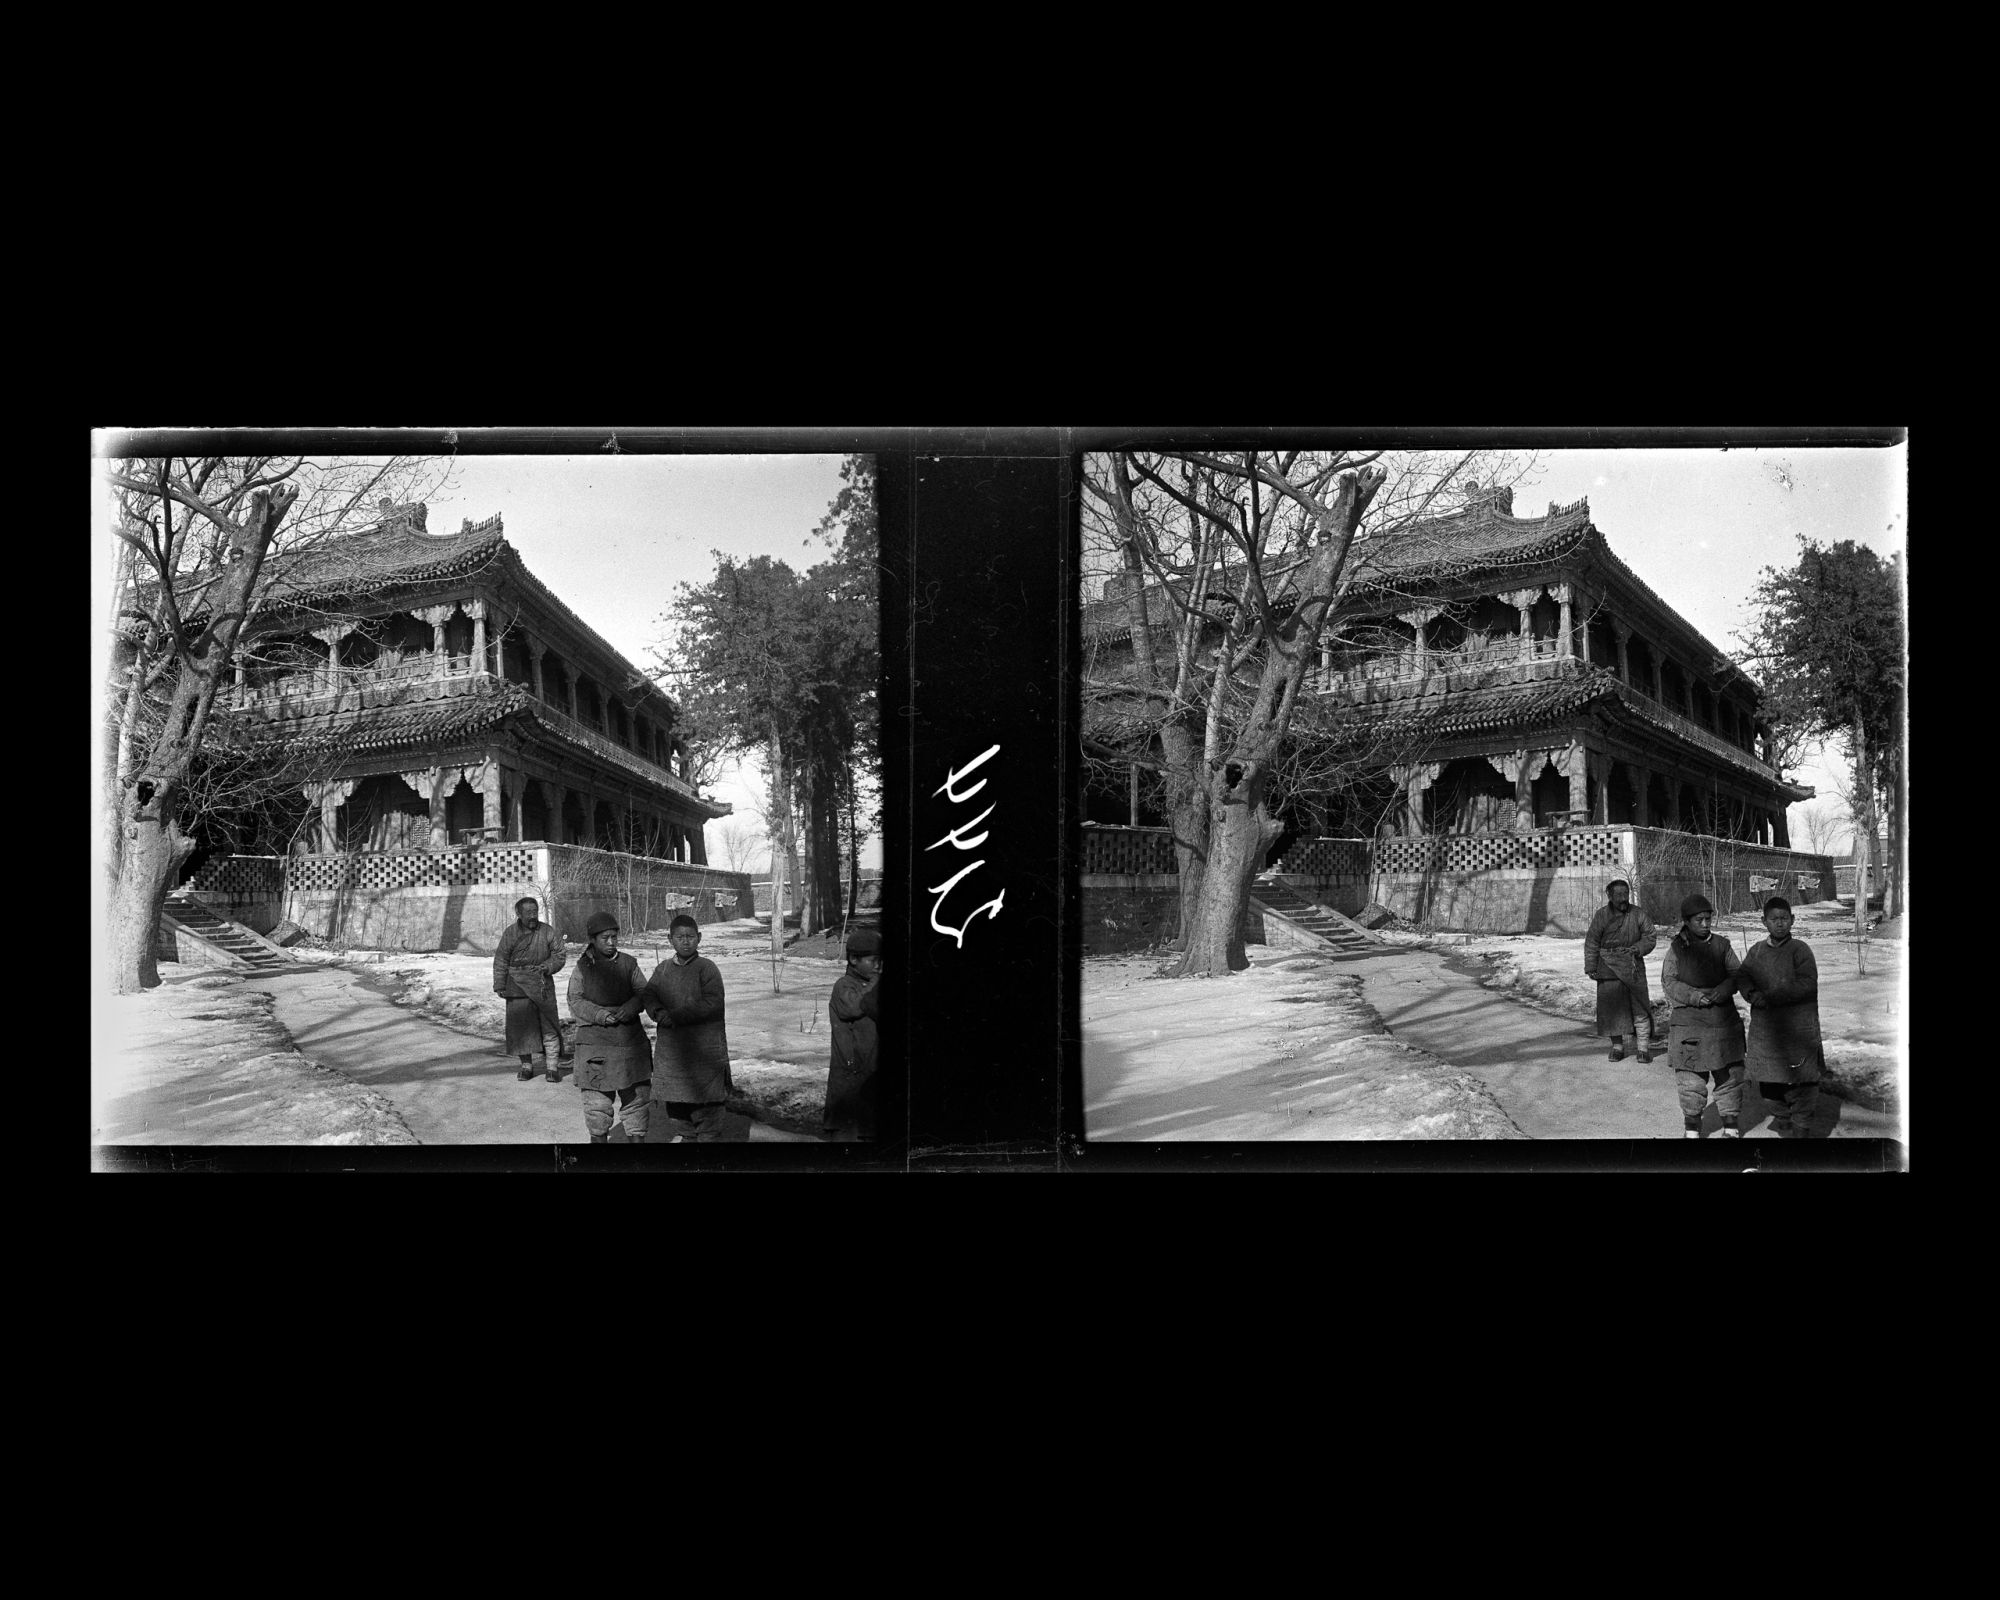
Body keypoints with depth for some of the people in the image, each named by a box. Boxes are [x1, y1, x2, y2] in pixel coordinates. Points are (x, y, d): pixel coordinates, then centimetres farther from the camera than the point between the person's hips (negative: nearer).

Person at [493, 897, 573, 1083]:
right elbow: (501, 961, 4)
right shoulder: (510, 934, 0)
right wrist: (499, 986, -2)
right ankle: (526, 1065, 15)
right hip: (518, 986, 0)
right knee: (520, 1025, 2)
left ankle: (553, 1066, 4)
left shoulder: (548, 932, 1)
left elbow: (559, 956, 4)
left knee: (549, 1025, -2)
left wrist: (547, 967, -15)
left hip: (543, 985, 0)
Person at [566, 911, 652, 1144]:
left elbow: (643, 993, 5)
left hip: (630, 1036, 2)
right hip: (594, 1037, -2)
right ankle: (598, 1136, 16)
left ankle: (636, 1136, 17)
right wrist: (600, 1015, -18)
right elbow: (575, 1002, -3)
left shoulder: (628, 963, 7)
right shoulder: (582, 967, 2)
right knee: (597, 1097, 0)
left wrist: (629, 1008, -16)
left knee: (637, 1093, 4)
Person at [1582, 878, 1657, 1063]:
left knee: (1640, 1008, -2)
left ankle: (1644, 1047, 6)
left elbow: (1650, 937, 4)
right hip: (1609, 969, 0)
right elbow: (1592, 942, 1)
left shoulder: (1638, 913, 0)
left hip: (1633, 967, 0)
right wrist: (1590, 967, -5)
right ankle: (1617, 1047, 17)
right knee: (1611, 1008, 3)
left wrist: (1637, 949, -14)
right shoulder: (1601, 915, -2)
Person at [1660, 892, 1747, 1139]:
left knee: (1730, 1074, 5)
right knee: (1691, 1079, 1)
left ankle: (1731, 1126, 19)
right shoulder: (1676, 947, 1)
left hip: (1724, 1019, 2)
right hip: (1688, 1019, -2)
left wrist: (1720, 991, -17)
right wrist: (1693, 996, -19)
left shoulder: (1721, 944, 6)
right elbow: (1669, 982, -3)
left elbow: (1737, 975, 2)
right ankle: (1691, 1127, 16)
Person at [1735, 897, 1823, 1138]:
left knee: (1801, 1080, 0)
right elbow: (1742, 976, 4)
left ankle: (1801, 1126, 11)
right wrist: (1752, 993, -18)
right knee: (1773, 1077, 16)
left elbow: (1807, 983, -17)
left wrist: (1770, 997, -20)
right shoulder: (1757, 950, 8)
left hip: (1798, 1025, -5)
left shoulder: (1799, 949, -8)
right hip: (1765, 1026, 5)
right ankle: (1787, 1112, 38)